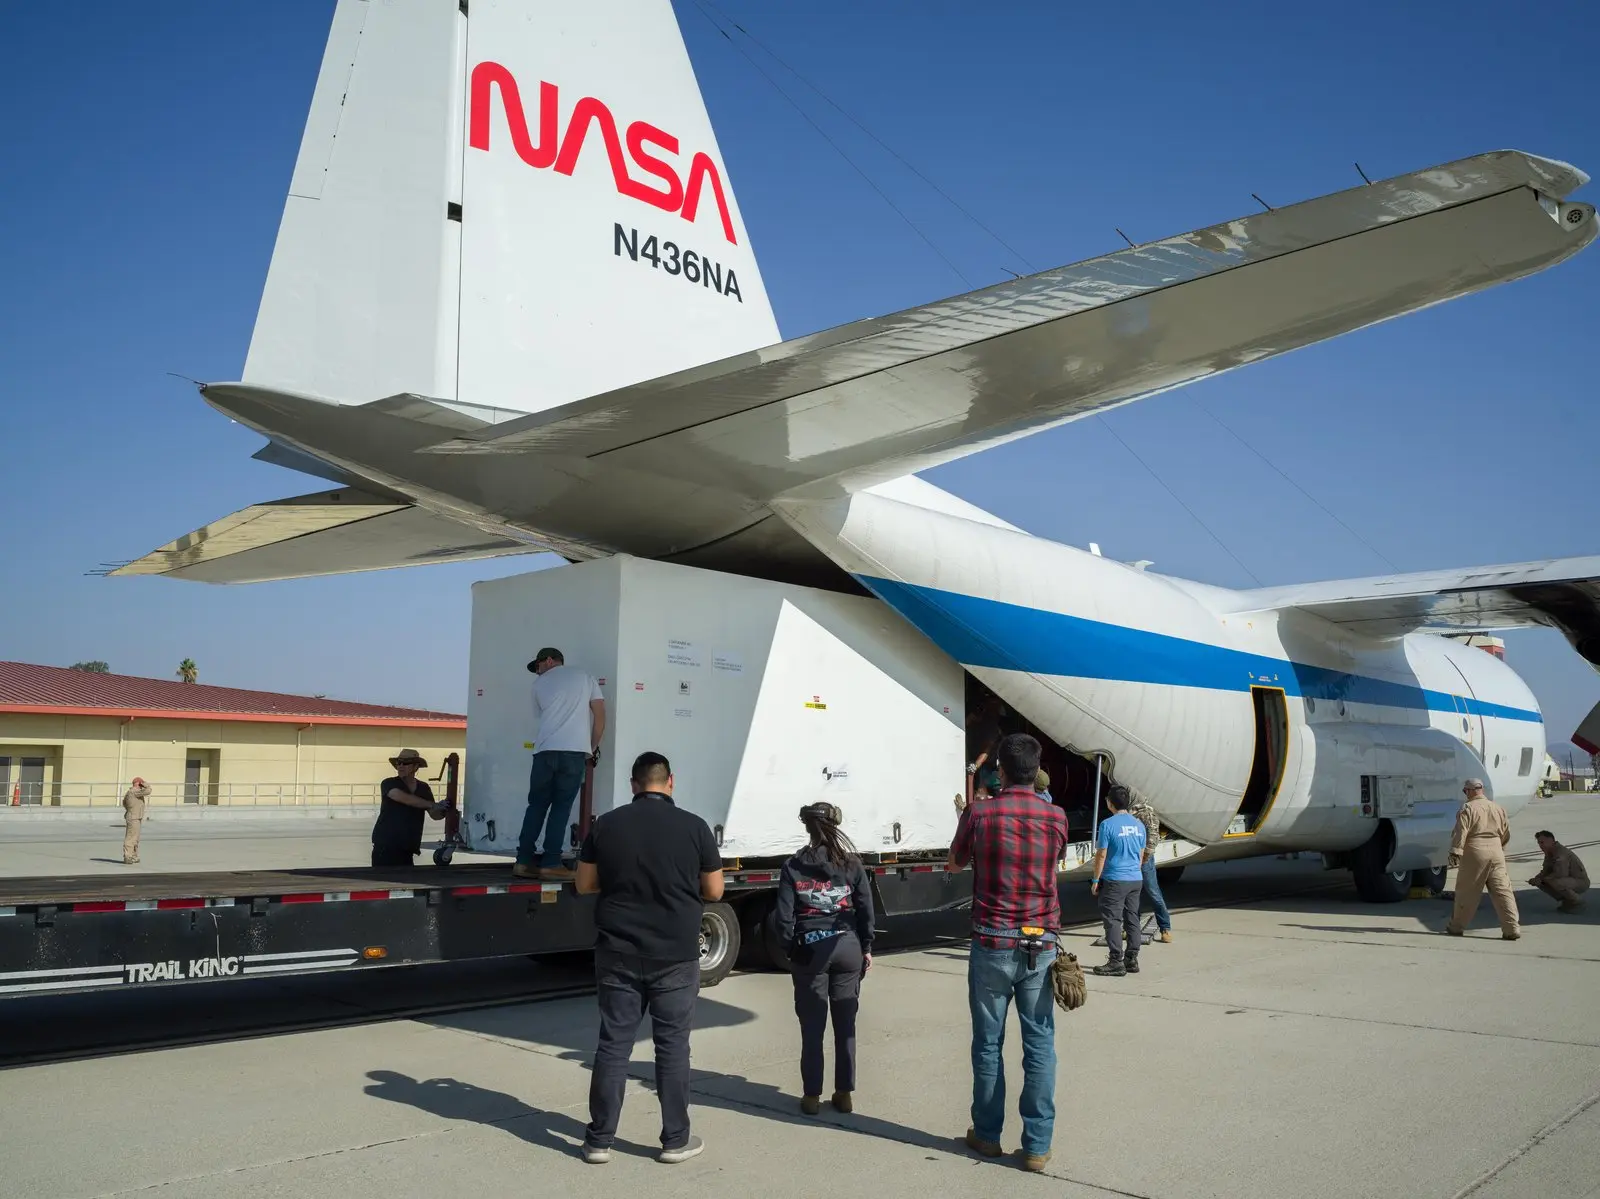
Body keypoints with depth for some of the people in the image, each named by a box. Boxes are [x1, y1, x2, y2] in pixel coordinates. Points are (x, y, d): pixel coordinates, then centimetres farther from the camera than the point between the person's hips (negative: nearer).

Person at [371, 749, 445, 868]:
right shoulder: (389, 784, -6)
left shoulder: (423, 788, 9)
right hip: (385, 846, -5)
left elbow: (434, 814, 8)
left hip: (407, 850, 5)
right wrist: (432, 805, -31)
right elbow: (404, 798, -25)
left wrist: (444, 811, -17)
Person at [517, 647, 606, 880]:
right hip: (575, 751, -1)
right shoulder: (585, 678, 17)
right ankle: (550, 863, -3)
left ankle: (524, 861, 6)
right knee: (561, 807, 1)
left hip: (545, 750, 1)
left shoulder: (540, 684, 19)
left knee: (536, 805, 10)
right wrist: (592, 748, 16)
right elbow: (600, 715, 9)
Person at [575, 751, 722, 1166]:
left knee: (613, 1044, 8)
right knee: (672, 1046, 7)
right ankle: (675, 1140, 15)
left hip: (618, 953, 2)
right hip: (676, 956, -2)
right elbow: (713, 891, 0)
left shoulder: (605, 825, -2)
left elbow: (585, 884, 6)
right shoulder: (693, 826, -7)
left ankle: (600, 1140, 15)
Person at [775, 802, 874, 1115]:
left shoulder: (793, 867, -4)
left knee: (812, 1026, 6)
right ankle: (844, 1093, 16)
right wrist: (866, 947, 9)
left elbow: (784, 915, -6)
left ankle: (812, 1096, 12)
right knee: (846, 1024, 10)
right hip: (847, 947, 1)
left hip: (810, 949, -1)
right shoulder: (852, 864, 0)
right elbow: (866, 909, 0)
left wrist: (790, 948, 6)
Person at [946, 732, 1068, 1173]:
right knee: (1039, 1046, 6)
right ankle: (1037, 1145, 8)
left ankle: (987, 1135, 21)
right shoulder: (1056, 818, -1)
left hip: (992, 945, -1)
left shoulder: (980, 814, -7)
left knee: (988, 1045, 11)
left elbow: (954, 865, 11)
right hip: (1040, 946, 1)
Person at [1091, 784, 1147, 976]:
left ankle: (1116, 962, -3)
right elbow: (1141, 855, 14)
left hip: (1114, 880, -6)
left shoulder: (1108, 824, -13)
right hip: (1136, 880, 6)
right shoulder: (1138, 825, 7)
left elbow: (1101, 855, -11)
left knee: (1112, 920, -2)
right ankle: (1132, 960, 16)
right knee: (1132, 919, 12)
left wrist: (1096, 880, -3)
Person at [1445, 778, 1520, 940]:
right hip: (1496, 853, 5)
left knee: (1466, 892, 4)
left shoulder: (1468, 808, -6)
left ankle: (1457, 926, 14)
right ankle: (1512, 929, -3)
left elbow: (1460, 832, -15)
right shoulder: (1498, 808, 13)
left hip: (1474, 854, -5)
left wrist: (1455, 852, -18)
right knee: (1503, 891, 3)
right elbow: (1506, 833, 22)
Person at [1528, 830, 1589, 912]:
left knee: (1554, 881, -35)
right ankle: (1566, 901, 9)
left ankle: (1576, 902, -12)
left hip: (1580, 882, -9)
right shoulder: (1549, 853, 5)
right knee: (1540, 883, 1)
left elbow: (1560, 873, -35)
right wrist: (1536, 879, -9)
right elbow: (1546, 871, 13)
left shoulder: (1561, 852, -25)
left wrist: (1541, 879, -24)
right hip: (1568, 880, 9)